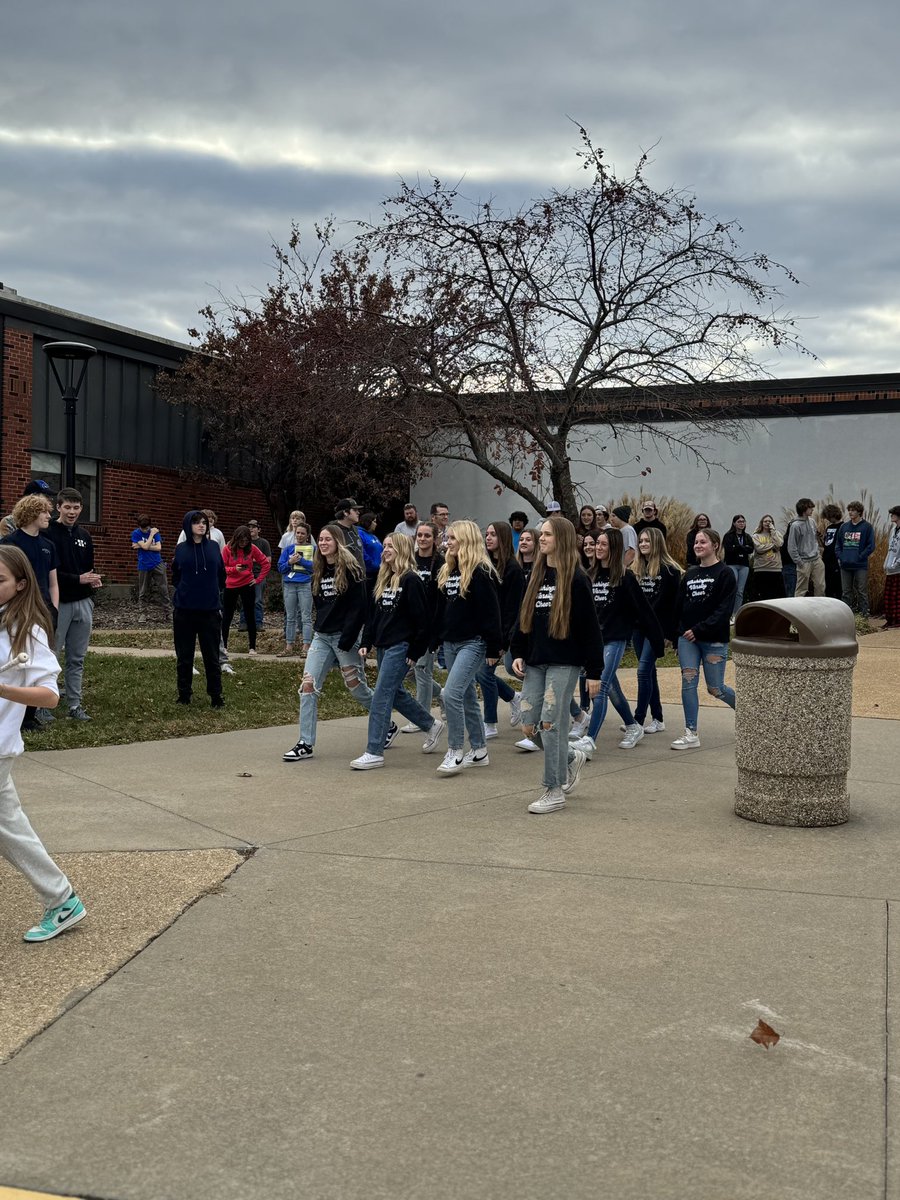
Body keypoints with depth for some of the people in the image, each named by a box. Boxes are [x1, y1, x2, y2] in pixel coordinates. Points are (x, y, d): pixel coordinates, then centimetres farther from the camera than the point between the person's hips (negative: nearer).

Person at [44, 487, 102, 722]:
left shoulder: (84, 536, 14)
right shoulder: (49, 534, -8)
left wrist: (93, 580, 0)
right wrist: (78, 579, -21)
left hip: (83, 603, 6)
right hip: (58, 603, -6)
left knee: (77, 658, 9)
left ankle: (75, 704, 15)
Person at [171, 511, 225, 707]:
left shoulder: (214, 547, 4)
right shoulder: (181, 549, 3)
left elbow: (221, 575, 11)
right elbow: (175, 577, 12)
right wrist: (185, 590, 6)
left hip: (210, 610, 0)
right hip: (184, 610, 0)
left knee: (212, 656, 3)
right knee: (184, 656, 7)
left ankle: (216, 696, 11)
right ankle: (184, 695, 17)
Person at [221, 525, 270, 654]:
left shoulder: (252, 549, -4)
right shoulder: (228, 549, -6)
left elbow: (266, 564, 3)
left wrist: (259, 579, -3)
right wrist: (234, 569, -24)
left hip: (247, 585, 0)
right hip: (230, 586, 0)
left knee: (250, 616, 3)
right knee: (226, 616, 7)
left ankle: (252, 647, 9)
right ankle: (223, 646, 16)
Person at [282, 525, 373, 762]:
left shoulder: (351, 570, -10)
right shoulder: (319, 572, 11)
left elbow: (358, 608, -15)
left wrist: (346, 640, -19)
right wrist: (319, 627, 11)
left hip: (345, 636, -6)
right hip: (322, 636, 6)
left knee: (356, 687, 3)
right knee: (308, 685, -5)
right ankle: (306, 744, -2)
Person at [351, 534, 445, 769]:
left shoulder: (410, 580, -12)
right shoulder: (383, 580, 14)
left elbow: (422, 619, -15)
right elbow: (373, 614, 17)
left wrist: (415, 652, -15)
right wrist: (365, 643, 9)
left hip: (400, 647, -9)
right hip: (383, 645, 9)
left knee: (381, 696, -10)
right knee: (395, 693, 17)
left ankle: (374, 753, -7)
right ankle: (431, 725, 36)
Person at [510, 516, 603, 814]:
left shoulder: (576, 579, -8)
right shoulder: (536, 577, 12)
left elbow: (590, 627, -9)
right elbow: (523, 618, 18)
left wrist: (594, 672, -11)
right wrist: (518, 653, 6)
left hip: (564, 663, -7)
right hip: (535, 662, 7)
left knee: (551, 724, -7)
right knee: (530, 726, 4)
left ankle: (555, 790, 6)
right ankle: (572, 757, 30)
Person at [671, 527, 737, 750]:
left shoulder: (725, 574, -6)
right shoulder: (689, 575, 11)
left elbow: (724, 609, -14)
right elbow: (679, 606, 13)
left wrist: (700, 629, -20)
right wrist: (675, 632, 5)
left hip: (714, 640, -5)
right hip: (687, 639, 5)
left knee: (715, 688, 3)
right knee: (688, 682, -5)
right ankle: (691, 734, 0)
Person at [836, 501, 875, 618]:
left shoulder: (867, 526, -2)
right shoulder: (844, 526, 11)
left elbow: (871, 546, -5)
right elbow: (838, 543, 16)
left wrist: (860, 557, -11)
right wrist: (840, 557, 2)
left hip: (861, 566, -5)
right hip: (845, 565, 5)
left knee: (862, 592, -1)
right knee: (846, 592, 10)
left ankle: (864, 616, 2)